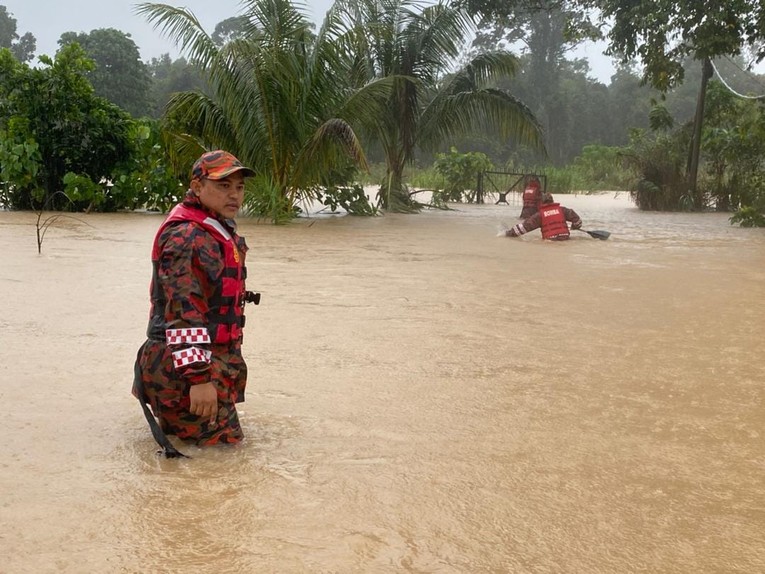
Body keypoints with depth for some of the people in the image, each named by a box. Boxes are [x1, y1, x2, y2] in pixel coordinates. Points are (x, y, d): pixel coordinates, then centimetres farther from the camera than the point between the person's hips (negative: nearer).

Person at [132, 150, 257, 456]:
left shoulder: (222, 232, 11)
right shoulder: (186, 236, -21)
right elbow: (183, 310, -30)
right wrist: (198, 378, -35)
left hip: (218, 358, 10)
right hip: (182, 363, -10)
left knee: (226, 432, 23)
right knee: (222, 437, -4)